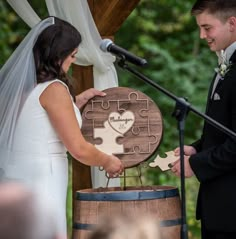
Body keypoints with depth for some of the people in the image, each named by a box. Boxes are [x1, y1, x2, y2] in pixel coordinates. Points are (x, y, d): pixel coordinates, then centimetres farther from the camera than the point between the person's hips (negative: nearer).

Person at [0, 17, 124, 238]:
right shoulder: (53, 88, -13)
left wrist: (77, 101, 23)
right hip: (39, 184, -8)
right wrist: (107, 161, 5)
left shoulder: (18, 83, 11)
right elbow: (78, 149, -12)